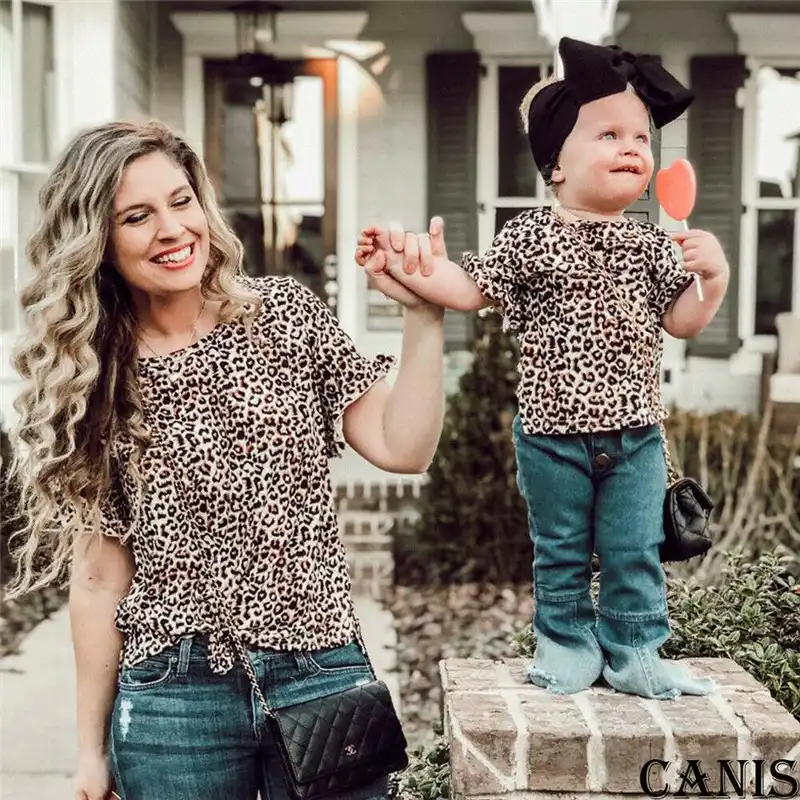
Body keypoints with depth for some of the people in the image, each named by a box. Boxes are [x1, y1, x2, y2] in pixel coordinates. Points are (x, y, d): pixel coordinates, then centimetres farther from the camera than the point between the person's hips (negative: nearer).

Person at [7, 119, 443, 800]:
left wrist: (422, 317, -14)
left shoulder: (288, 315, 1)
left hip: (322, 675, 0)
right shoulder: (88, 382, 2)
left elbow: (402, 449, -4)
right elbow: (100, 578, 4)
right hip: (171, 700, 0)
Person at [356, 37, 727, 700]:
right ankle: (566, 646, 30)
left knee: (634, 552, 9)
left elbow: (683, 322, 5)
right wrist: (417, 270, -21)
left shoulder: (651, 244, 2)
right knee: (561, 552, 13)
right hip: (553, 431, -2)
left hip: (635, 433, 2)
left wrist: (714, 275, -11)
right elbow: (471, 290, -6)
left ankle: (633, 651, 25)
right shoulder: (531, 236, -7)